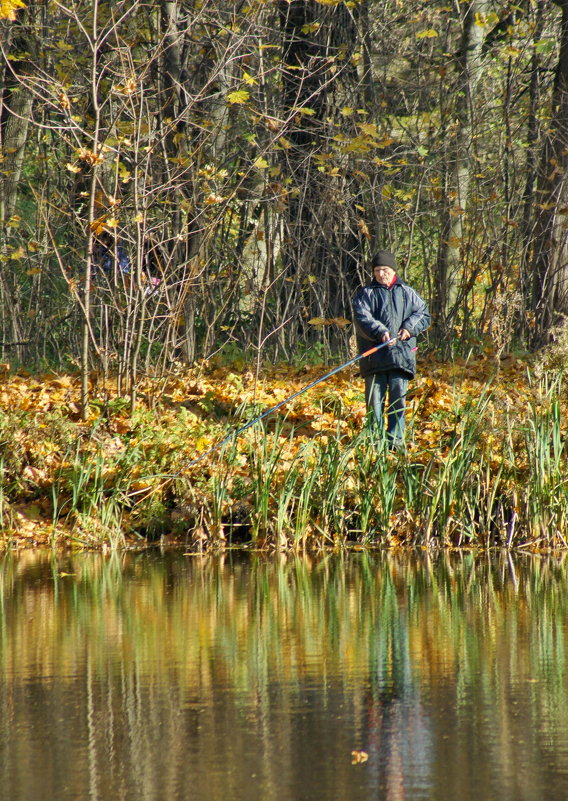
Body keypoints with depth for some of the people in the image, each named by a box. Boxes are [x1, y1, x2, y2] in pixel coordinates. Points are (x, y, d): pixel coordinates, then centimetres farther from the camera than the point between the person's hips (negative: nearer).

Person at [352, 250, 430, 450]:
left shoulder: (407, 293, 15)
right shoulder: (365, 294, 8)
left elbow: (424, 314, 15)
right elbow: (362, 317, -6)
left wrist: (410, 328, -5)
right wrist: (380, 332, -21)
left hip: (401, 354, 1)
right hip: (374, 356, -1)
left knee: (398, 397, -1)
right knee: (374, 397, -2)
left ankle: (396, 439, 3)